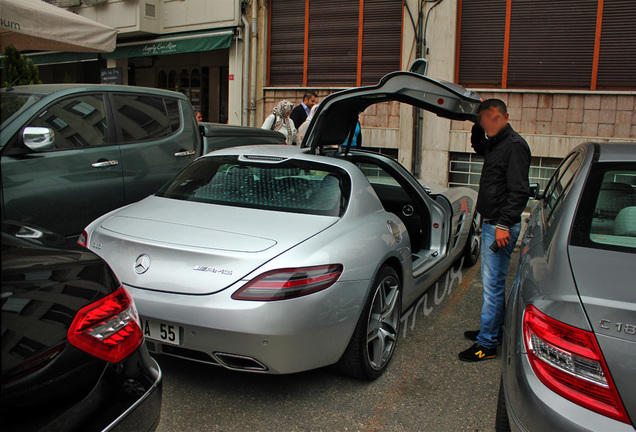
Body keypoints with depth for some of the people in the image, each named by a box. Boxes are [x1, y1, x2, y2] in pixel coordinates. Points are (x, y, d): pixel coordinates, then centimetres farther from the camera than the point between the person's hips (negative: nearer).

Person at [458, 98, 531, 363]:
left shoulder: (514, 145, -16)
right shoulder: (495, 144, 13)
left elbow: (519, 191, -21)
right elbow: (479, 147, 38)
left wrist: (504, 224, -25)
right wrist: (477, 125, 21)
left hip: (501, 227, -10)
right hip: (490, 223, 10)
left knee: (493, 284, -5)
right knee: (492, 281, 19)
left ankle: (487, 344, 3)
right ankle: (495, 331, 32)